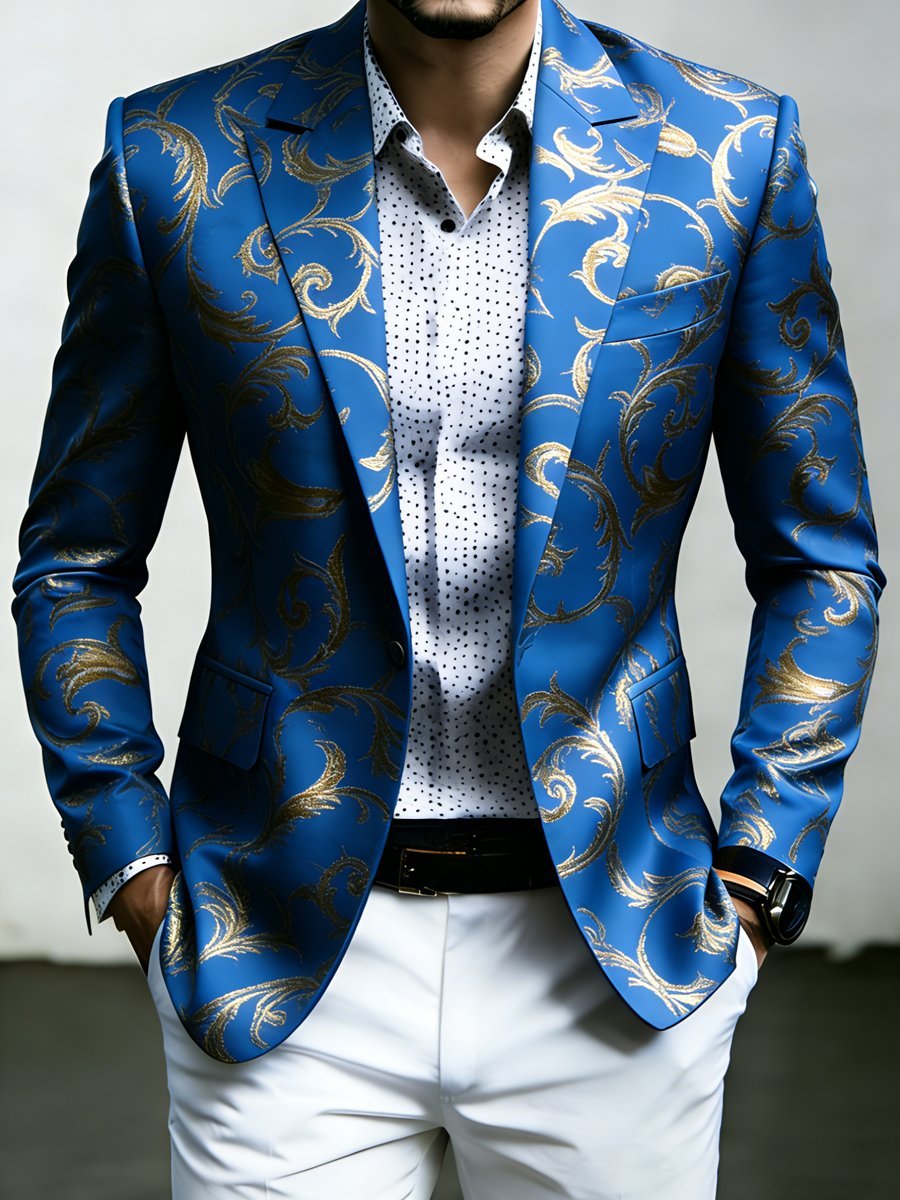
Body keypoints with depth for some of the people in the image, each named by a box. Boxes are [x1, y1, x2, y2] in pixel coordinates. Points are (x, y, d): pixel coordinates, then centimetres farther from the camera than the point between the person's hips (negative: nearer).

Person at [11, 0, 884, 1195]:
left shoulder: (729, 152, -2)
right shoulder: (174, 157, -3)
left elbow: (822, 562, 6)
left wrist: (757, 873, 0)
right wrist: (133, 863, 0)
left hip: (616, 955, 1)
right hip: (282, 958, 0)